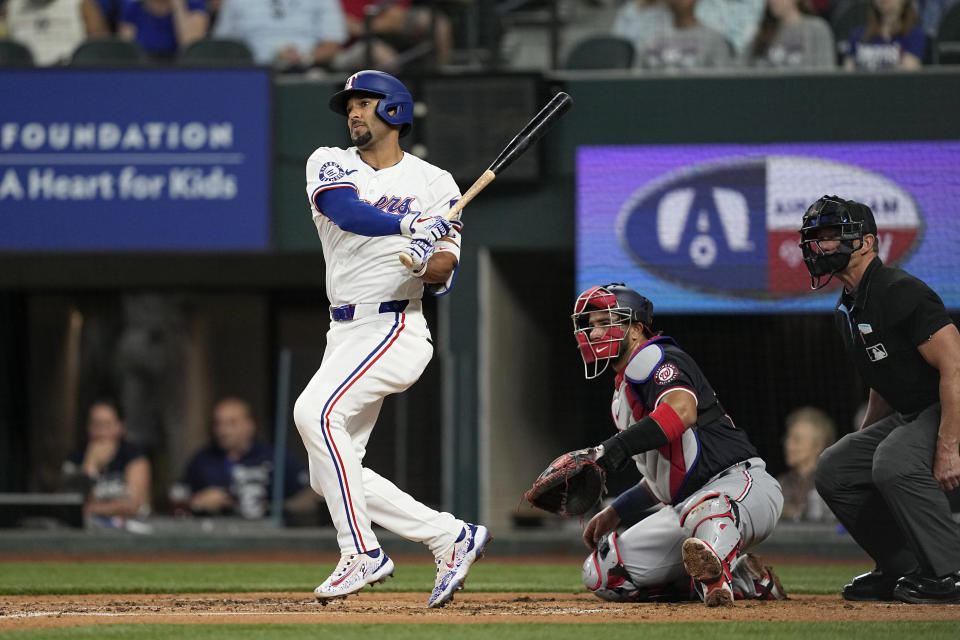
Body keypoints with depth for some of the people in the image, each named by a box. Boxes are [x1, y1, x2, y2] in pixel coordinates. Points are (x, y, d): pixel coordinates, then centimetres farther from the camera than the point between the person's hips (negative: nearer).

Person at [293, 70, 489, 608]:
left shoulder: (434, 183, 3)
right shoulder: (330, 164, 9)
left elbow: (444, 275, -3)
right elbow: (345, 210, -15)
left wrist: (425, 262, -27)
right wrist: (407, 226, -32)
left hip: (395, 330, -6)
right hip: (345, 334, 6)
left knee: (315, 412, -27)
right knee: (330, 477, 1)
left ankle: (362, 553, -23)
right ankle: (452, 537, 9)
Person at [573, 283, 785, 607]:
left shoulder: (651, 359, -7)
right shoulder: (622, 395, 24)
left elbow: (682, 410, -31)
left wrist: (619, 446, -41)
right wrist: (614, 513, 23)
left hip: (742, 482, -11)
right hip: (684, 502, 11)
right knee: (601, 574, -1)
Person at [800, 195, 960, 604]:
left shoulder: (900, 292, -21)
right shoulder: (848, 310, 11)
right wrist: (862, 443, 19)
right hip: (909, 416, 11)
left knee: (894, 462, -34)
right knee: (834, 470, 5)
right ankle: (903, 570, 10)